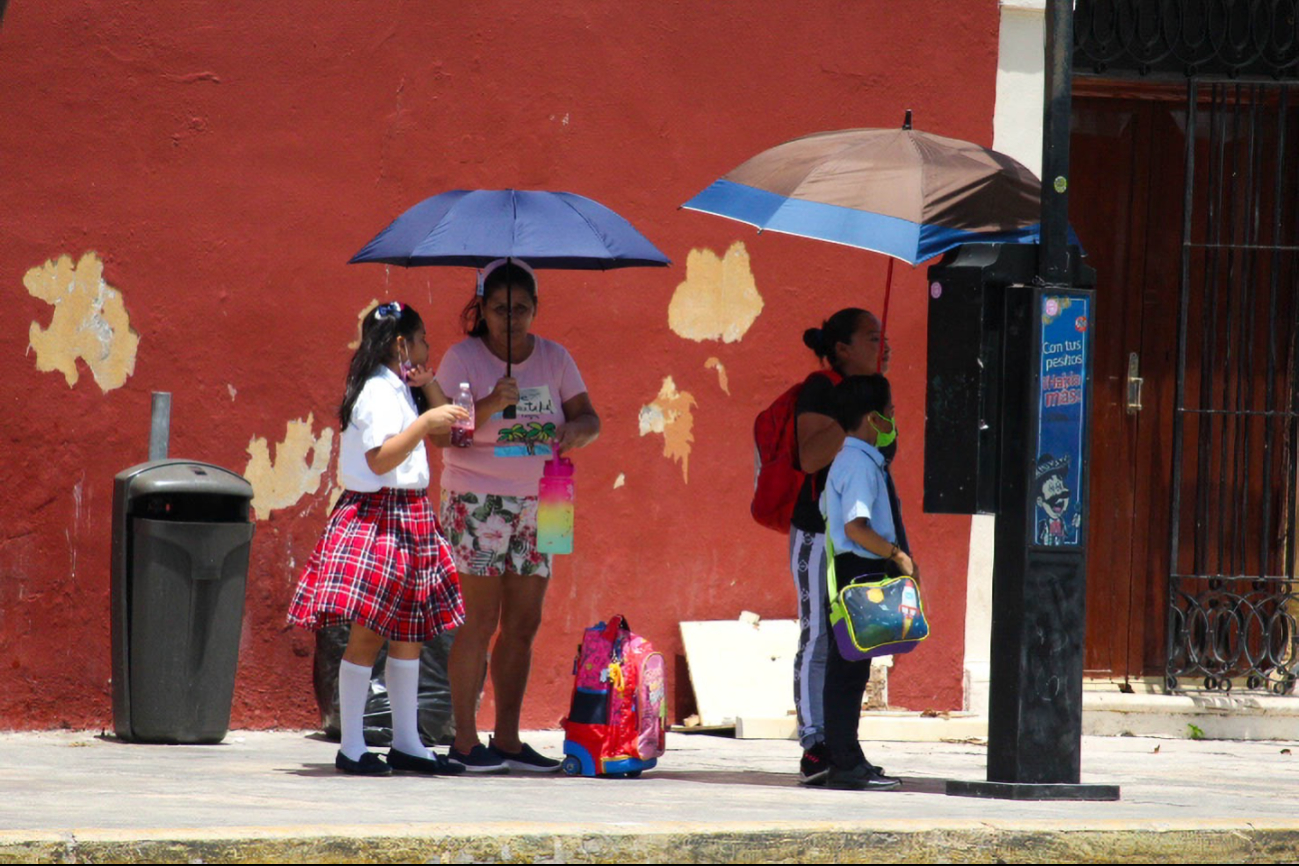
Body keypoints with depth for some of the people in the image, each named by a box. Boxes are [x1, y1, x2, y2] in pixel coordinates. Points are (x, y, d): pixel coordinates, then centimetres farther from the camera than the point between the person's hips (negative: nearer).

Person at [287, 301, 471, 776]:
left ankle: (406, 743, 14)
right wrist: (424, 424, -30)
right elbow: (381, 458, -23)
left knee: (409, 631, 9)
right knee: (367, 631, -9)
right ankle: (352, 747, -8)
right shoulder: (378, 393, -12)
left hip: (408, 518, 10)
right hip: (377, 517, -10)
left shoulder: (396, 390, 17)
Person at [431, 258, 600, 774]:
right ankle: (465, 741, -3)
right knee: (480, 620, -8)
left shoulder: (553, 358, 8)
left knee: (523, 624, 5)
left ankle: (507, 739, 11)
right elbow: (443, 433, -13)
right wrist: (489, 405, -28)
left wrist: (578, 429, -17)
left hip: (536, 503, 5)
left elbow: (588, 418, 6)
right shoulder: (463, 358, -5)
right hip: (477, 503, -5)